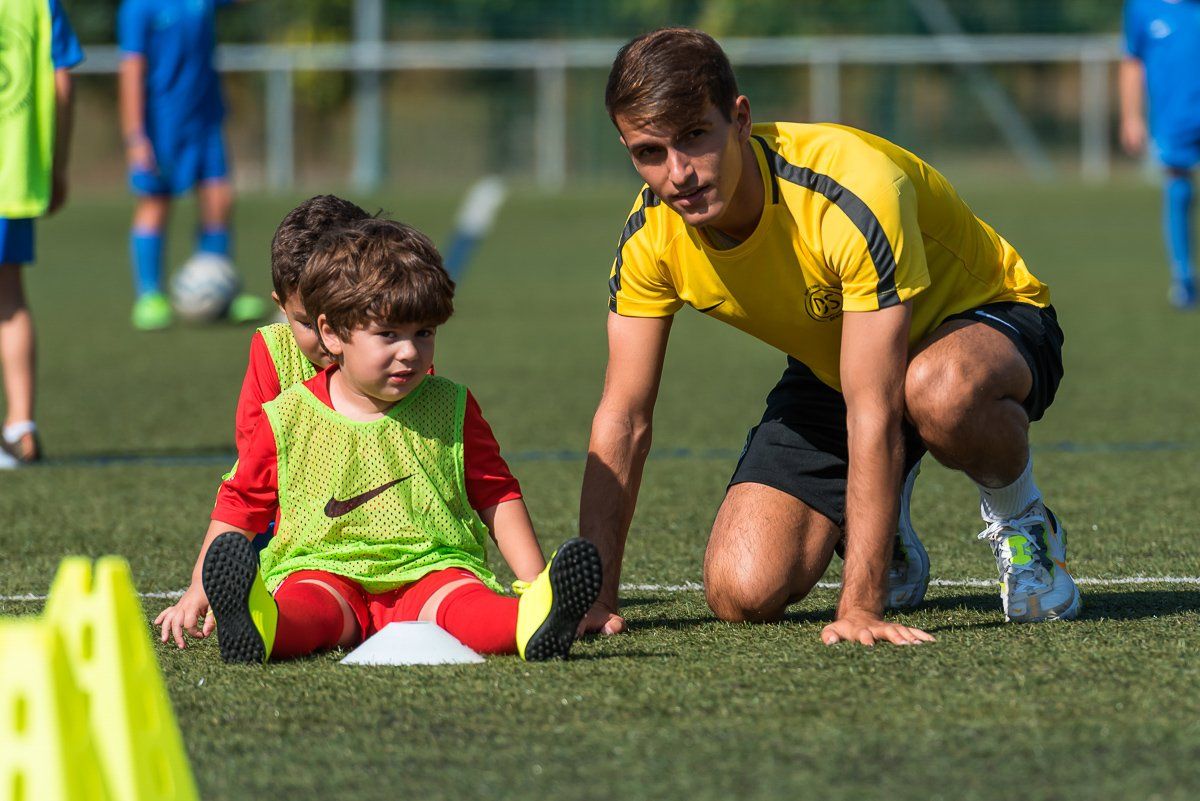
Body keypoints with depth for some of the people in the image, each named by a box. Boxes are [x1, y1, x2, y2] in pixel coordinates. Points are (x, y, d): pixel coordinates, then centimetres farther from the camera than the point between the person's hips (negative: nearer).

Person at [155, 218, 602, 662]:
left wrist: (534, 584, 4)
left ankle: (530, 622, -64)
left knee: (460, 600, -33)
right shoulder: (289, 419, 5)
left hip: (429, 571, 1)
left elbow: (497, 497, 15)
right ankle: (254, 628, -69)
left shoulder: (451, 410, 10)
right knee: (312, 605, -37)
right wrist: (197, 595, 11)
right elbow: (239, 506, 16)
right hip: (323, 571, -1)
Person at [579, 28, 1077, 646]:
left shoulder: (854, 191, -37)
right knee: (742, 593, -14)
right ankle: (880, 520, 20)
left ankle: (1020, 520, -9)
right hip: (826, 371, 5)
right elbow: (622, 420, -10)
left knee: (938, 389, -44)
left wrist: (860, 608, -42)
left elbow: (873, 414, -39)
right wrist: (594, 594, -19)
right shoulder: (650, 236, -19)